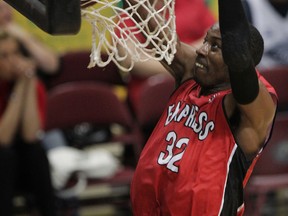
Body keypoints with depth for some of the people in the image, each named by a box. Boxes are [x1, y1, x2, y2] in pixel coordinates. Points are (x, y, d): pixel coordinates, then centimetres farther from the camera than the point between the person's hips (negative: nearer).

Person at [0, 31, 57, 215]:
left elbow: (30, 135, -23)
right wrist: (20, 88, -28)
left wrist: (29, 84, -26)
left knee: (34, 148, -28)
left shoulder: (35, 85, -8)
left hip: (25, 169, 2)